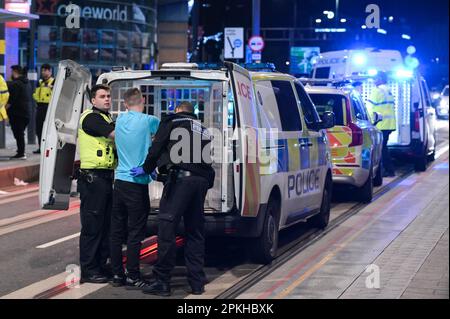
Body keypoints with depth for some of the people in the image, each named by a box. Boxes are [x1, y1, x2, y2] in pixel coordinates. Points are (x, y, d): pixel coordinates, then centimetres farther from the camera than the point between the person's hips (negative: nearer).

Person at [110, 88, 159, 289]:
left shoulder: (120, 120, 8)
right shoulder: (148, 121, -7)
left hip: (120, 181, 6)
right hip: (138, 184, -6)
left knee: (117, 231, 9)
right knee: (135, 233, -2)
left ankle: (117, 274, 15)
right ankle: (132, 278, -1)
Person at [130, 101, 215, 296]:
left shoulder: (172, 121, 10)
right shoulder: (202, 129, 29)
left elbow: (157, 148, 2)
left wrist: (147, 169, 13)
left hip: (180, 178, -7)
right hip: (202, 181, 7)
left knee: (166, 229, -5)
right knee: (195, 232, 13)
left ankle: (162, 282, -7)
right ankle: (197, 282, 14)